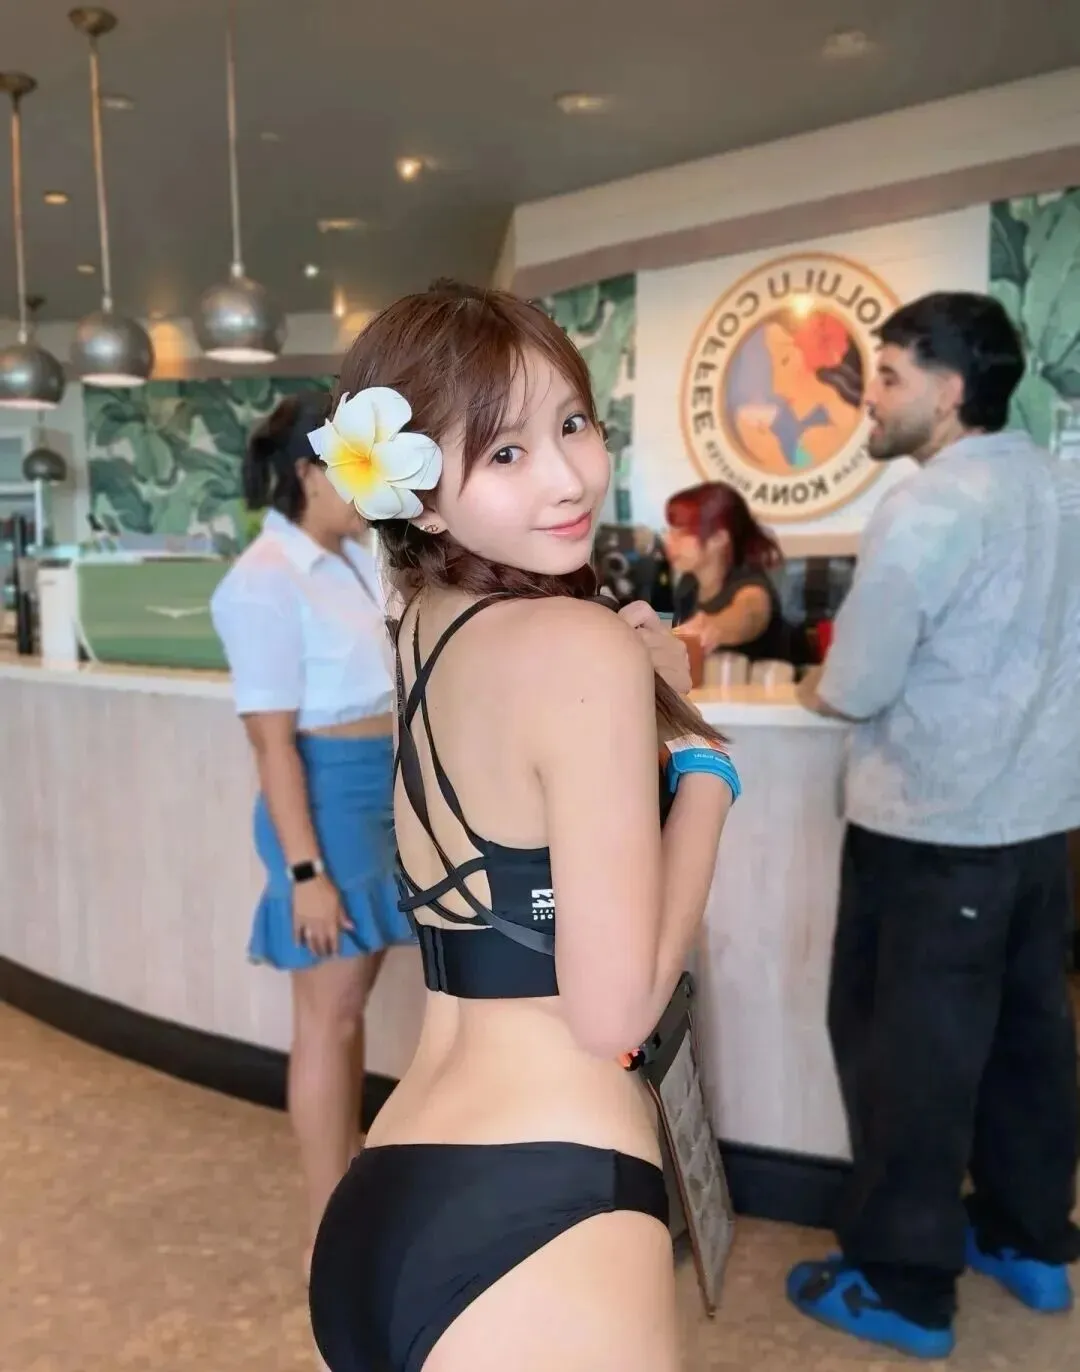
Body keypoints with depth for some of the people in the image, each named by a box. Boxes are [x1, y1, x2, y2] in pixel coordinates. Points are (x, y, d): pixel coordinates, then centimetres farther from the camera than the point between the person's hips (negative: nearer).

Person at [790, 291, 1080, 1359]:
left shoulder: (925, 510, -19)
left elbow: (856, 690, -18)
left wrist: (814, 688, 5)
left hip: (932, 827, -8)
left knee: (908, 1050, 5)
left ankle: (905, 1288, 19)